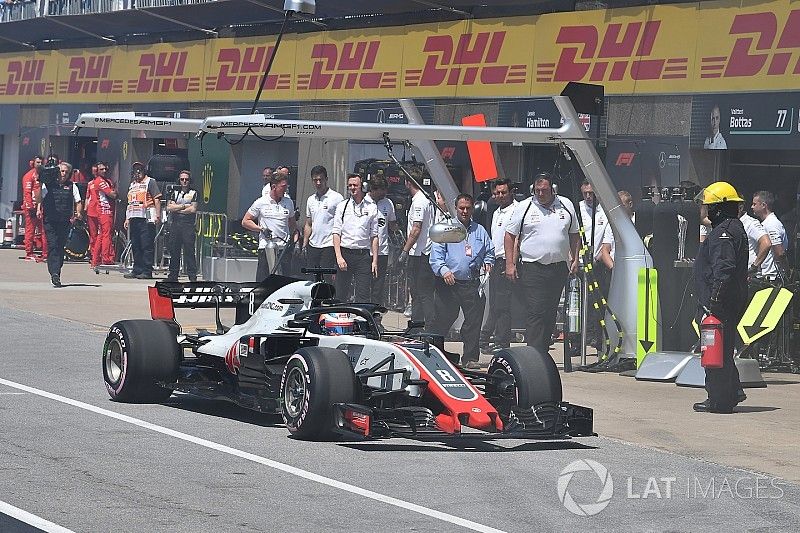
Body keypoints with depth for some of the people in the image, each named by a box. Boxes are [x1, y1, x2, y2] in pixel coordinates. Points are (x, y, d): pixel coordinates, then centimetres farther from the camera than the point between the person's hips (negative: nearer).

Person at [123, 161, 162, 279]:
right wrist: (127, 219, 19)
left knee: (147, 246, -8)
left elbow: (157, 200, -6)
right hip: (133, 219, 8)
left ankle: (147, 271, -9)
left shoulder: (150, 182, 1)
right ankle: (137, 270, 14)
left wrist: (158, 216, -15)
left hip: (146, 218, -8)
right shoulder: (132, 185, 23)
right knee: (135, 246, 9)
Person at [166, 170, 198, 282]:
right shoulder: (175, 193, 17)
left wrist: (176, 209, -2)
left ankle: (192, 276, -8)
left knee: (189, 251, -8)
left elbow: (193, 209, -7)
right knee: (174, 251, 4)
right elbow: (169, 208, 5)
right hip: (175, 224, 4)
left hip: (188, 225, -4)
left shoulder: (194, 193, 6)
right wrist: (184, 206, -4)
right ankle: (173, 275, 9)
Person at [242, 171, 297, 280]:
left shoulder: (289, 203, 12)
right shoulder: (260, 203, 1)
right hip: (266, 248, -3)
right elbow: (245, 222, 5)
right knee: (262, 281, -7)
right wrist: (261, 229, -8)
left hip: (284, 249, 3)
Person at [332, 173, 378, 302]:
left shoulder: (371, 208, 7)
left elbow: (374, 236, 7)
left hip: (363, 254, 0)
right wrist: (339, 257, -9)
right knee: (341, 294, 3)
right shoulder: (342, 206, 6)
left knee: (363, 296, -6)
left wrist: (375, 260, 1)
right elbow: (336, 233, 3)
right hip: (345, 252, 1)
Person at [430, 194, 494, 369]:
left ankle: (470, 358, 5)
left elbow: (489, 251, 23)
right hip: (448, 283, -3)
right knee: (443, 320, 0)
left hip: (473, 284, 3)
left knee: (474, 321, -1)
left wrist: (488, 263, 0)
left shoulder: (480, 231, 17)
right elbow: (436, 255, -2)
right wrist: (444, 270, -18)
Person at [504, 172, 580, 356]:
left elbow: (574, 235, 19)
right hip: (532, 267, -4)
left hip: (559, 267, 4)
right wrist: (510, 264, -4)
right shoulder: (524, 207, 1)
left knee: (550, 313, 8)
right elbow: (510, 236, 3)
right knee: (536, 312, -12)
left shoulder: (566, 206, 9)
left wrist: (575, 259, 10)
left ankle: (542, 353, 15)